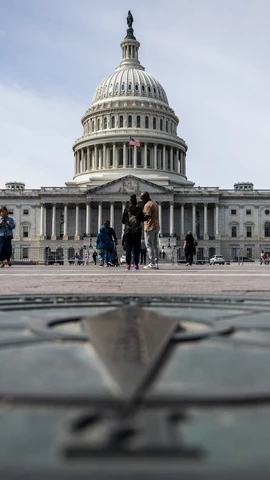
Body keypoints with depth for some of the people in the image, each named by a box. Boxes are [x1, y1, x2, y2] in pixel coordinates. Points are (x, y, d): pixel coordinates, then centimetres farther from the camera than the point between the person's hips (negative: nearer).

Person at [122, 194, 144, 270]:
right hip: (137, 231, 0)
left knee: (128, 248, 1)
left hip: (128, 231, 0)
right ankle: (136, 264, 3)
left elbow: (123, 221, 2)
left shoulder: (126, 210, -2)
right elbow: (142, 219, 0)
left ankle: (128, 264, -5)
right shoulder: (139, 210, -3)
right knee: (136, 248, 5)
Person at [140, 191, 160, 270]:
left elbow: (147, 216, -21)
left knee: (149, 246, -6)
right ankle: (156, 263, 10)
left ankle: (152, 263, -8)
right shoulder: (154, 203, 18)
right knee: (155, 246, 10)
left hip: (150, 227, -9)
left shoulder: (147, 205, -12)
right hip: (156, 227, 9)